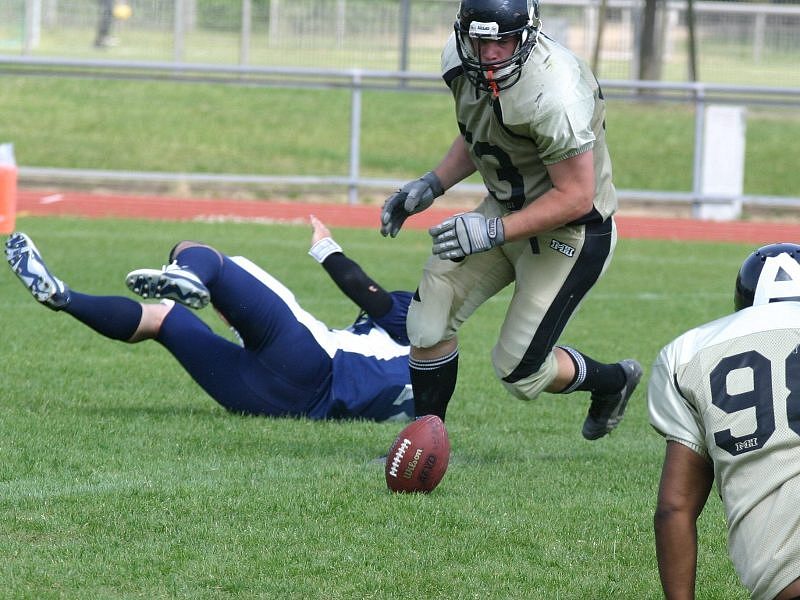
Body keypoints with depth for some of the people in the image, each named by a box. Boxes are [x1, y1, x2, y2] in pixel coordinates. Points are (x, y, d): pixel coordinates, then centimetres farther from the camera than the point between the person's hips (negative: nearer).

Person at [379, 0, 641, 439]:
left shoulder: (553, 97, -34)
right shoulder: (460, 61, -8)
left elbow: (576, 197, -27)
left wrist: (494, 231, -32)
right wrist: (430, 186, 0)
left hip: (570, 233, -7)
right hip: (505, 205, 7)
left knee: (520, 370, -3)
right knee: (429, 318, -1)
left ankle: (614, 381, 27)